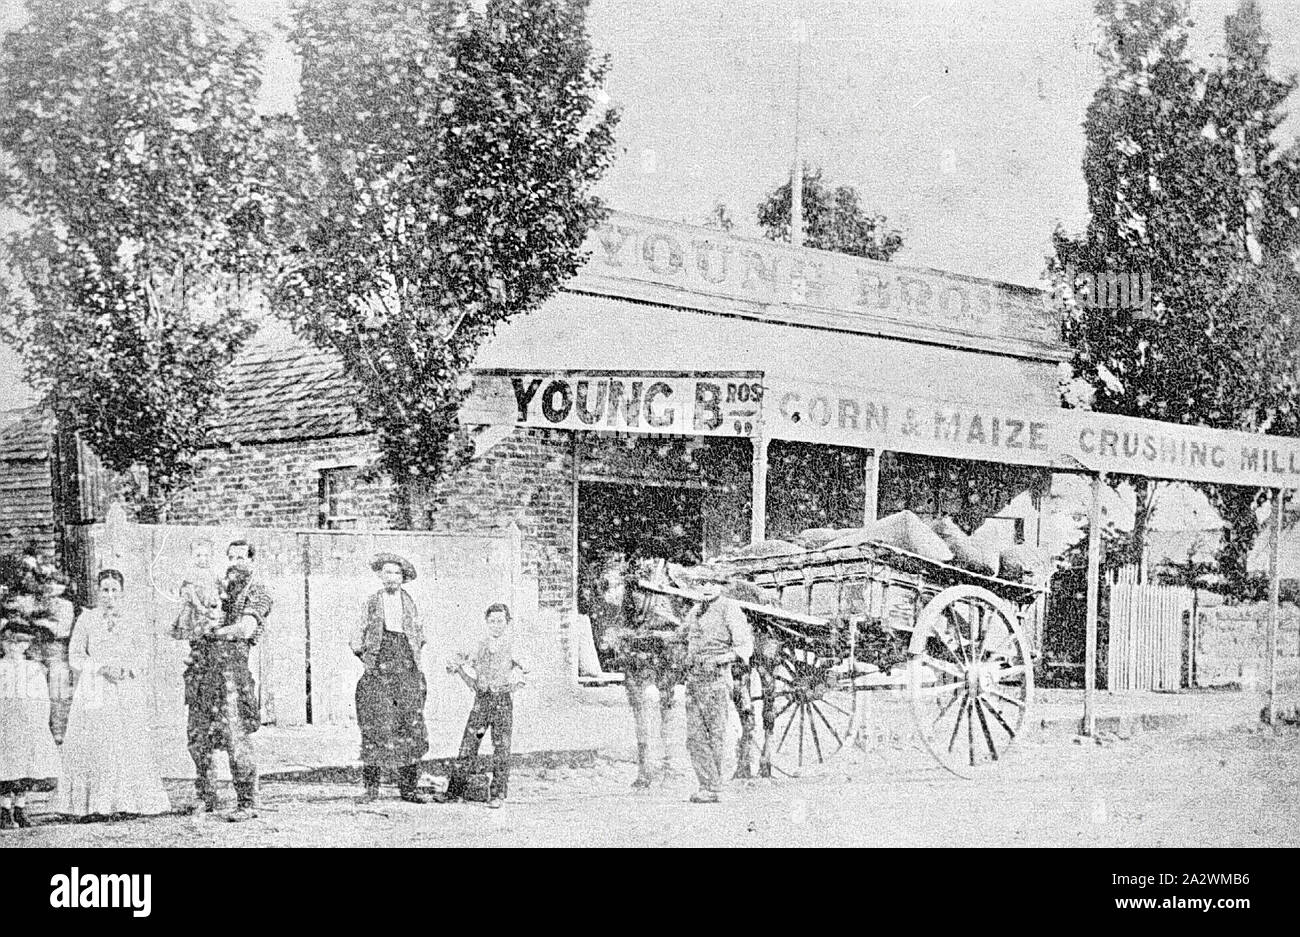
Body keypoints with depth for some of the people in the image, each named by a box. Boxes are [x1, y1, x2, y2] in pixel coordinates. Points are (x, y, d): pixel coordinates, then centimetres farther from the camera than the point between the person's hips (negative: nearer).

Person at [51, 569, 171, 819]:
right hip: (93, 693, 0)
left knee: (129, 746, -6)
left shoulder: (134, 623, 11)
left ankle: (129, 800, -2)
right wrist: (101, 668, -11)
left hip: (128, 693, 1)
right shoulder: (86, 620, 9)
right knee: (93, 745, -7)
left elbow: (142, 657, 5)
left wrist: (123, 669, -15)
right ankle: (93, 802, -4)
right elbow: (75, 658, 4)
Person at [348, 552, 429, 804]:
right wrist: (369, 659, 4)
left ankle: (409, 788, 2)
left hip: (406, 670, 2)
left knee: (411, 725, -3)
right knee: (375, 725, -8)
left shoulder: (409, 602, 13)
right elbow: (357, 639, 12)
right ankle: (371, 786, -3)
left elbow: (420, 636, 22)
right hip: (379, 670, -2)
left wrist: (413, 658, 12)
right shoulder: (372, 603, 9)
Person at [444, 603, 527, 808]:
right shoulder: (481, 646, 10)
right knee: (467, 746, -2)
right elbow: (474, 684, 12)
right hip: (481, 699, 3)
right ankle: (455, 791, 4)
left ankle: (497, 795, 4)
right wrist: (459, 669, -1)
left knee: (501, 749, -3)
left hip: (502, 699, -3)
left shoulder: (513, 648, 2)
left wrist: (518, 677, -19)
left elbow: (514, 685, 1)